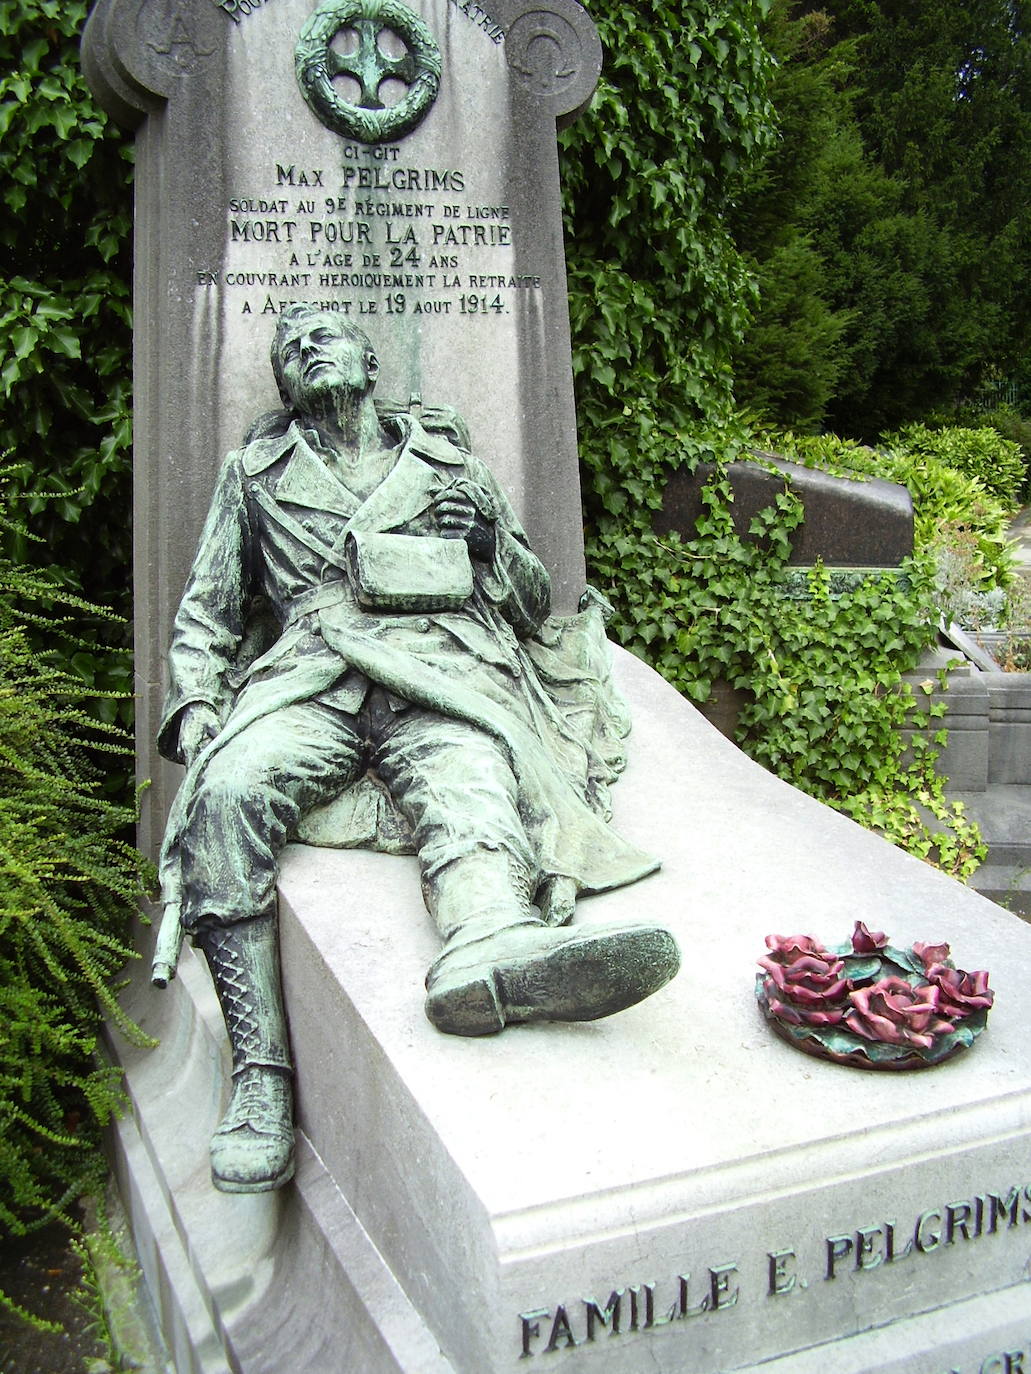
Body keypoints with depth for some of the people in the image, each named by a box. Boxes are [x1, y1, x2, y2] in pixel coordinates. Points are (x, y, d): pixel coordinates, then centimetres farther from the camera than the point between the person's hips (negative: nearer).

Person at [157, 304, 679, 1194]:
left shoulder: (445, 454, 30)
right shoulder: (256, 472, 31)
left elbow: (534, 603, 29)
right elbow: (207, 612, 27)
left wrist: (491, 538, 8)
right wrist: (194, 702, 7)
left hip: (444, 675, 0)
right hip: (312, 676, 1)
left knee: (466, 787, -36)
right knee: (227, 789, -33)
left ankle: (496, 950, -70)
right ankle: (261, 1072, -33)